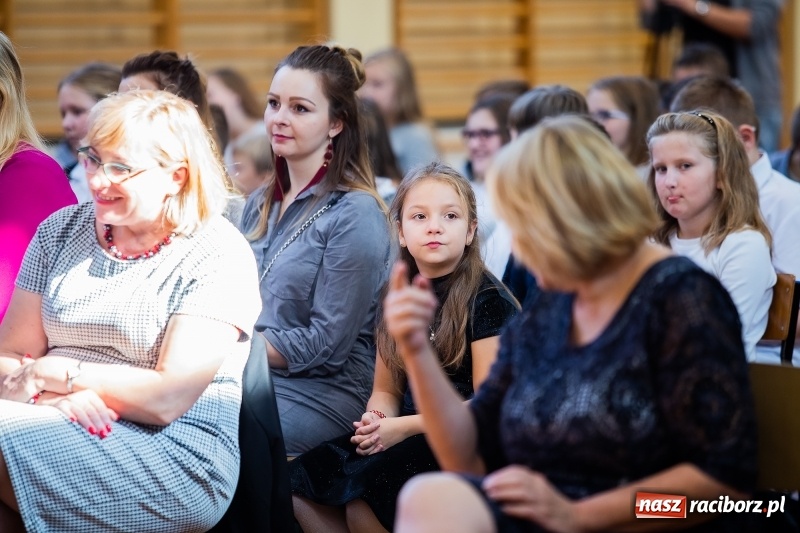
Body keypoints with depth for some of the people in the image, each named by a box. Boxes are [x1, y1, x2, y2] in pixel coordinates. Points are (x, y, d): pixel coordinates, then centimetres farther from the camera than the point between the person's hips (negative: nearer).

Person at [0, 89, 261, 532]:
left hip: (177, 454, -5)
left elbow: (167, 399, -12)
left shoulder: (219, 255, -4)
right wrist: (53, 394, -15)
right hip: (63, 426, 5)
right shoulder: (60, 231, 12)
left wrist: (54, 372, -8)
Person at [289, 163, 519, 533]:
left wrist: (404, 427, -16)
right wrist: (376, 420, -5)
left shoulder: (488, 301, -6)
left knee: (362, 503, -30)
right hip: (405, 436, 7)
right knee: (298, 484, -13)